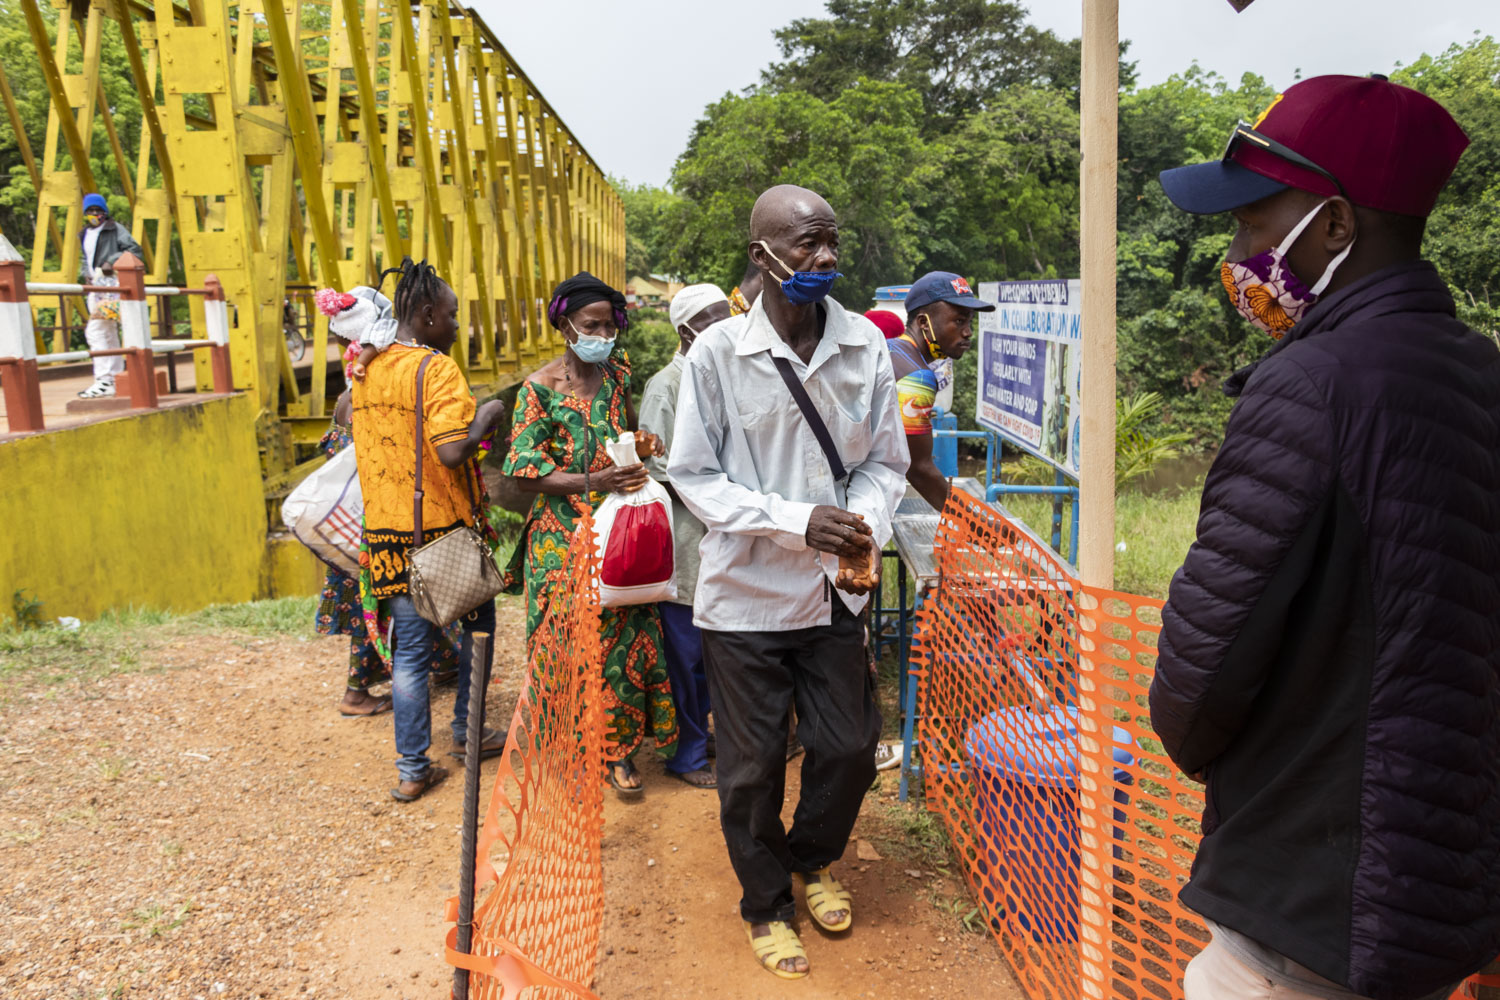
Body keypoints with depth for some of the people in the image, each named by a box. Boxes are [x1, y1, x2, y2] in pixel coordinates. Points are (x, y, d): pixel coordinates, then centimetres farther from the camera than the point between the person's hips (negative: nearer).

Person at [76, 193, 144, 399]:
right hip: (95, 287, 8)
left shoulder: (115, 229, -2)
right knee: (109, 336, 11)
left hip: (111, 284, -8)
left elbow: (136, 251, -9)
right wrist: (85, 274, 8)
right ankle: (116, 378, 17)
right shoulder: (85, 234, 20)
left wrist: (112, 262, -17)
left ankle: (104, 380, -19)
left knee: (95, 330, -18)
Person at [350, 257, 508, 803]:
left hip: (387, 528, 6)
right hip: (443, 526, -6)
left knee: (410, 646, 10)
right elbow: (452, 451, -25)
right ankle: (466, 731, 30)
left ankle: (413, 769, 13)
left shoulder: (367, 370, 9)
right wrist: (487, 415, -10)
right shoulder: (437, 369, -15)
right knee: (476, 622, 18)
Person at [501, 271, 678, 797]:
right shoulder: (539, 389, -8)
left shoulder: (615, 374, 7)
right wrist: (592, 482, -23)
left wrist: (639, 443, -2)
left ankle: (618, 745, 19)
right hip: (565, 539, -4)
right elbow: (525, 475, -11)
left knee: (627, 634, 4)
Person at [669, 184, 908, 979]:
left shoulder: (865, 345, -4)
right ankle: (765, 904, 36)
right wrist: (795, 521, -21)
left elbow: (885, 461, 4)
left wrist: (864, 530, -16)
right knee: (752, 765, 10)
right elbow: (693, 475, -9)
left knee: (850, 748, 13)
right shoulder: (717, 352, -11)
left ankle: (813, 860, 45)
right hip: (746, 593, -2)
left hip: (834, 591, 3)